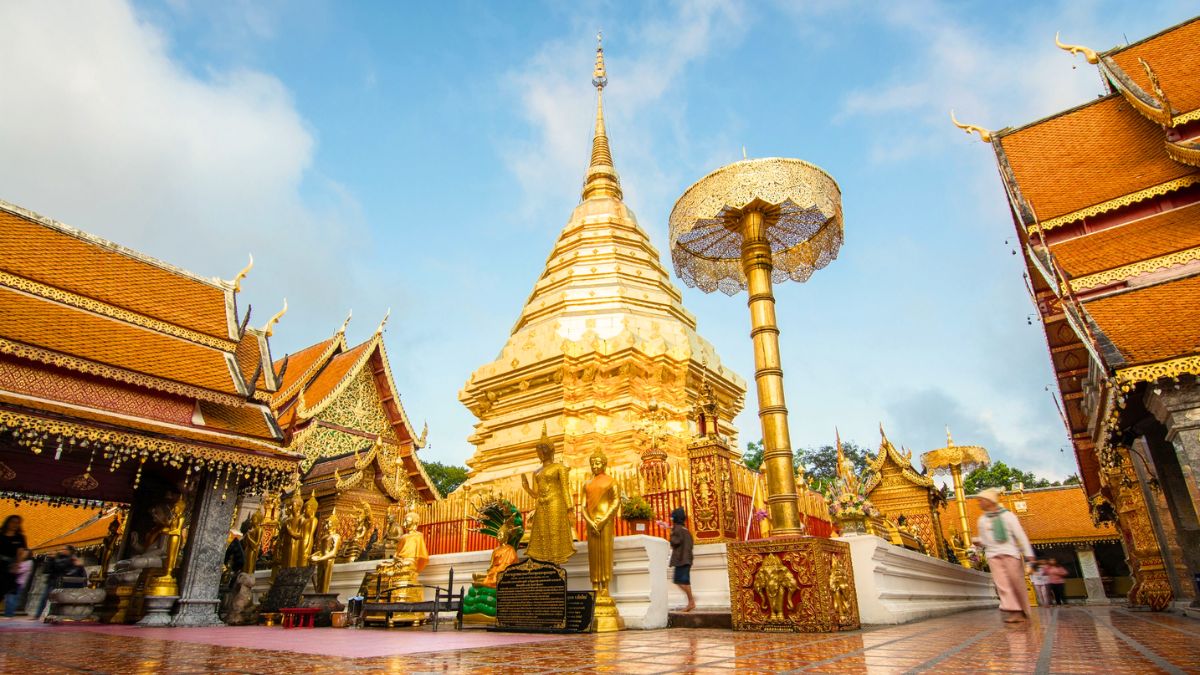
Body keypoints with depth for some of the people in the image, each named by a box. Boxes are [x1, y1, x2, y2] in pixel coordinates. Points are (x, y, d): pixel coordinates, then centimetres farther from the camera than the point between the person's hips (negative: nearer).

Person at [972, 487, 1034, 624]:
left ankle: (1024, 611, 10)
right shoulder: (982, 520, 14)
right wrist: (977, 540, -3)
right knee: (1002, 583, -7)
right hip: (993, 554, 3)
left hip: (1010, 552, -3)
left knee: (1016, 582, -5)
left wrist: (1028, 553, -7)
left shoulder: (1007, 515, 1)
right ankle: (1014, 612, -11)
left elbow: (1020, 535, -1)